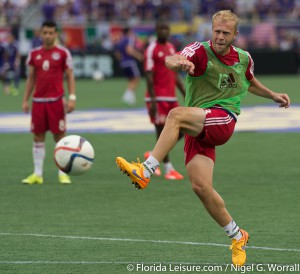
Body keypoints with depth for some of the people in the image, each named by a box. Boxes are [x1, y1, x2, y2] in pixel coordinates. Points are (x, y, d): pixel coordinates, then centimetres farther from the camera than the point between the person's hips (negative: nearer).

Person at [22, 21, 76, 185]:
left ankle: (62, 173, 4)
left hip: (56, 100, -3)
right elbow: (31, 78, 14)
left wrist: (72, 98, -9)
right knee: (38, 136, 4)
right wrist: (25, 100, 8)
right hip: (38, 101, 3)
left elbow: (70, 76, 1)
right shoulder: (34, 54, 9)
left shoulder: (63, 53, 0)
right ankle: (37, 174, 9)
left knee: (59, 135, -2)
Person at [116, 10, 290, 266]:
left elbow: (250, 82, 36)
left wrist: (273, 95, 26)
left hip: (222, 122, -1)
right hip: (197, 127, 1)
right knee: (201, 186, -11)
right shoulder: (200, 51, -2)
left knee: (177, 114, -32)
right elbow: (171, 61, -25)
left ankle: (145, 171, -36)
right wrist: (178, 62, -48)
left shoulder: (244, 59, 11)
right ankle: (238, 237, 10)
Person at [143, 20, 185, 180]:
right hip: (158, 99, -8)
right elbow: (149, 76, -13)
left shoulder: (171, 48, 15)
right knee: (162, 132, -3)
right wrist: (153, 100, -19)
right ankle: (168, 169, 3)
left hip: (171, 98, 8)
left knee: (180, 131, 5)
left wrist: (186, 94, 16)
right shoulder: (152, 50, -8)